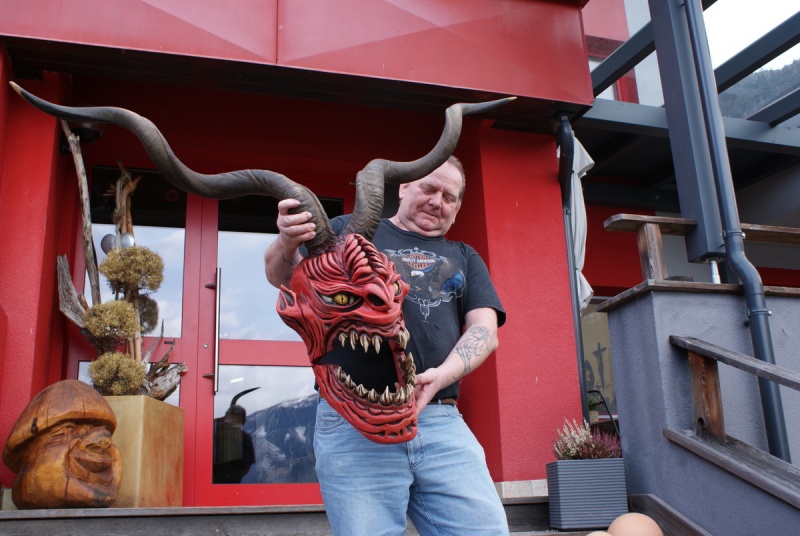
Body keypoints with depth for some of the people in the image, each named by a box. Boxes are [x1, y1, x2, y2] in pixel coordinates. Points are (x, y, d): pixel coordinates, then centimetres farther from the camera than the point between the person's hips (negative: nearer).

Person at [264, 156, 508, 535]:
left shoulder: (465, 260, 22)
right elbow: (280, 275, 4)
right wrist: (287, 243, -21)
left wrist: (442, 375, -12)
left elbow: (484, 328, 8)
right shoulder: (351, 230, 13)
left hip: (441, 421, 3)